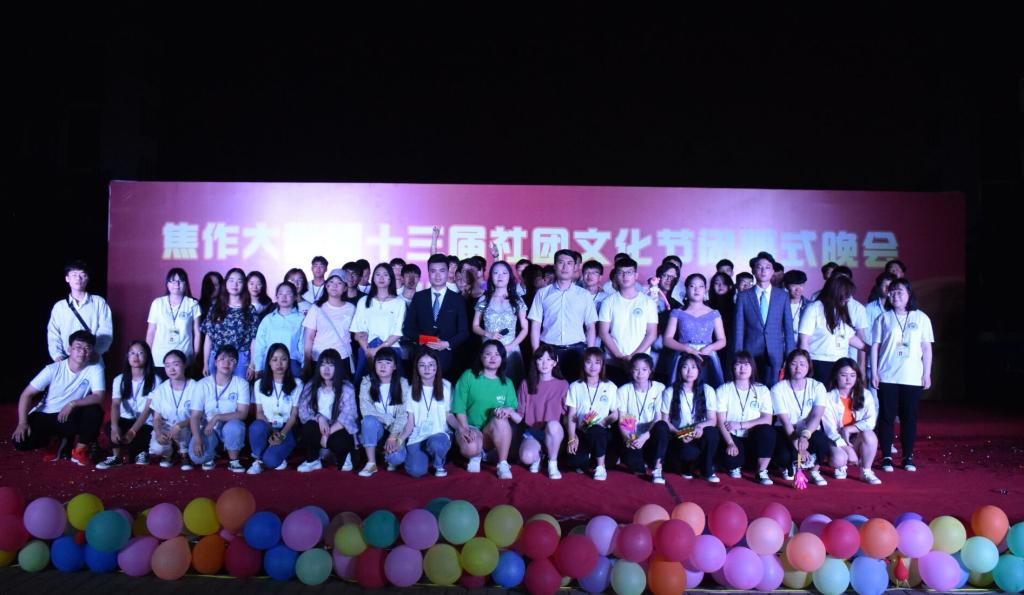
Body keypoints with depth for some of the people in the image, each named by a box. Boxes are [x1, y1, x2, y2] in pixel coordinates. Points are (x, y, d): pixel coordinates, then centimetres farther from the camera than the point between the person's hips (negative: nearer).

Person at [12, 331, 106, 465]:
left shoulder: (95, 369, -14)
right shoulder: (54, 369, -14)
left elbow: (99, 397, -23)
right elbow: (27, 394, -10)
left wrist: (72, 404, -35)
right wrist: (22, 422, -22)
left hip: (70, 416, 0)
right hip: (44, 415, 0)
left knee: (95, 411, -31)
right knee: (20, 441, -24)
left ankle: (80, 450, -5)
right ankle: (64, 439, 7)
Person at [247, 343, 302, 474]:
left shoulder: (296, 384, 1)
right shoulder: (260, 384, 6)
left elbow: (294, 414, -2)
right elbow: (259, 412, 2)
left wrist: (282, 434, -18)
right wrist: (272, 431, -15)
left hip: (286, 429, -2)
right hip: (267, 427, 2)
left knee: (270, 460, -29)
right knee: (257, 426, -36)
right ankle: (258, 460, -11)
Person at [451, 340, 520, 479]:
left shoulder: (507, 383, 5)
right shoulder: (468, 376, -2)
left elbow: (518, 418, 0)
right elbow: (459, 409, -5)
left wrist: (510, 411, -23)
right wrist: (465, 429, -19)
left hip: (495, 433, 2)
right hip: (470, 427, -1)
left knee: (501, 420, -33)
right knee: (470, 449, -35)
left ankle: (503, 465, -20)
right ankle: (476, 456, 5)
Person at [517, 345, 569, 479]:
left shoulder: (563, 385, 3)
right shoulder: (527, 384, 6)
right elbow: (520, 413, 7)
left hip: (554, 432, -1)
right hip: (532, 430, 1)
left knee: (553, 424, -38)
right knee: (526, 457, -31)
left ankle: (552, 463, -12)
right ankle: (538, 456, 9)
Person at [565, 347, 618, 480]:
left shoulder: (610, 387, 6)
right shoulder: (575, 386, 5)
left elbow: (615, 415, 8)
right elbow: (571, 416, 0)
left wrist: (604, 422, -14)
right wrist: (572, 438, -15)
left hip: (601, 432, -1)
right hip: (581, 433, 1)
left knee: (595, 430, -38)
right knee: (575, 462, -25)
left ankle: (601, 466, -13)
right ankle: (588, 456, 13)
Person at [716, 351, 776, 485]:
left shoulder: (762, 390, 5)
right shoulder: (724, 390, 1)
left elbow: (767, 420, -6)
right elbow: (721, 422, -8)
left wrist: (740, 425, -15)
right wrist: (730, 443, -23)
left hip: (753, 438, 2)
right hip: (732, 437, -1)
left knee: (767, 431, -31)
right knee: (731, 456, -33)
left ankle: (762, 472, -13)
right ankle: (735, 466, 7)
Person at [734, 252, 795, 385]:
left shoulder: (783, 295, 7)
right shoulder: (743, 296, 4)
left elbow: (788, 328, 7)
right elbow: (739, 329, 2)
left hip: (775, 355, 1)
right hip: (750, 354, -1)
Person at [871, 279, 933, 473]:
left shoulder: (921, 318, 5)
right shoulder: (883, 318, 4)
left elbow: (926, 348, 7)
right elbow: (875, 346, 4)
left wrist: (927, 374, 3)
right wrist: (874, 373, -1)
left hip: (913, 378, 0)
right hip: (887, 377, 0)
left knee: (909, 417, 5)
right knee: (886, 417, 2)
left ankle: (908, 457, 15)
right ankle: (886, 457, 9)